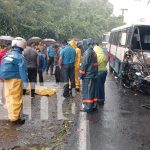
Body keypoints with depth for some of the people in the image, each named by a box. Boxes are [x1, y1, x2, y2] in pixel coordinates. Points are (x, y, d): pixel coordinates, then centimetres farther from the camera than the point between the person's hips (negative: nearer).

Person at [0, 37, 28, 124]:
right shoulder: (20, 57, -12)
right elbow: (22, 70, -20)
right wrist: (25, 81, -21)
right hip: (15, 80, -7)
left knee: (9, 98, 16)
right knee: (16, 99, 4)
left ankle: (11, 116, 27)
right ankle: (15, 117, 11)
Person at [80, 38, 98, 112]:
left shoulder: (87, 52, -15)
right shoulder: (93, 52, 13)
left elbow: (84, 64, -16)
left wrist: (81, 74, -8)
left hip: (87, 76, -9)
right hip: (93, 75, 9)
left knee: (87, 91, -2)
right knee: (93, 91, 13)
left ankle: (88, 107, 3)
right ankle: (94, 106, 21)